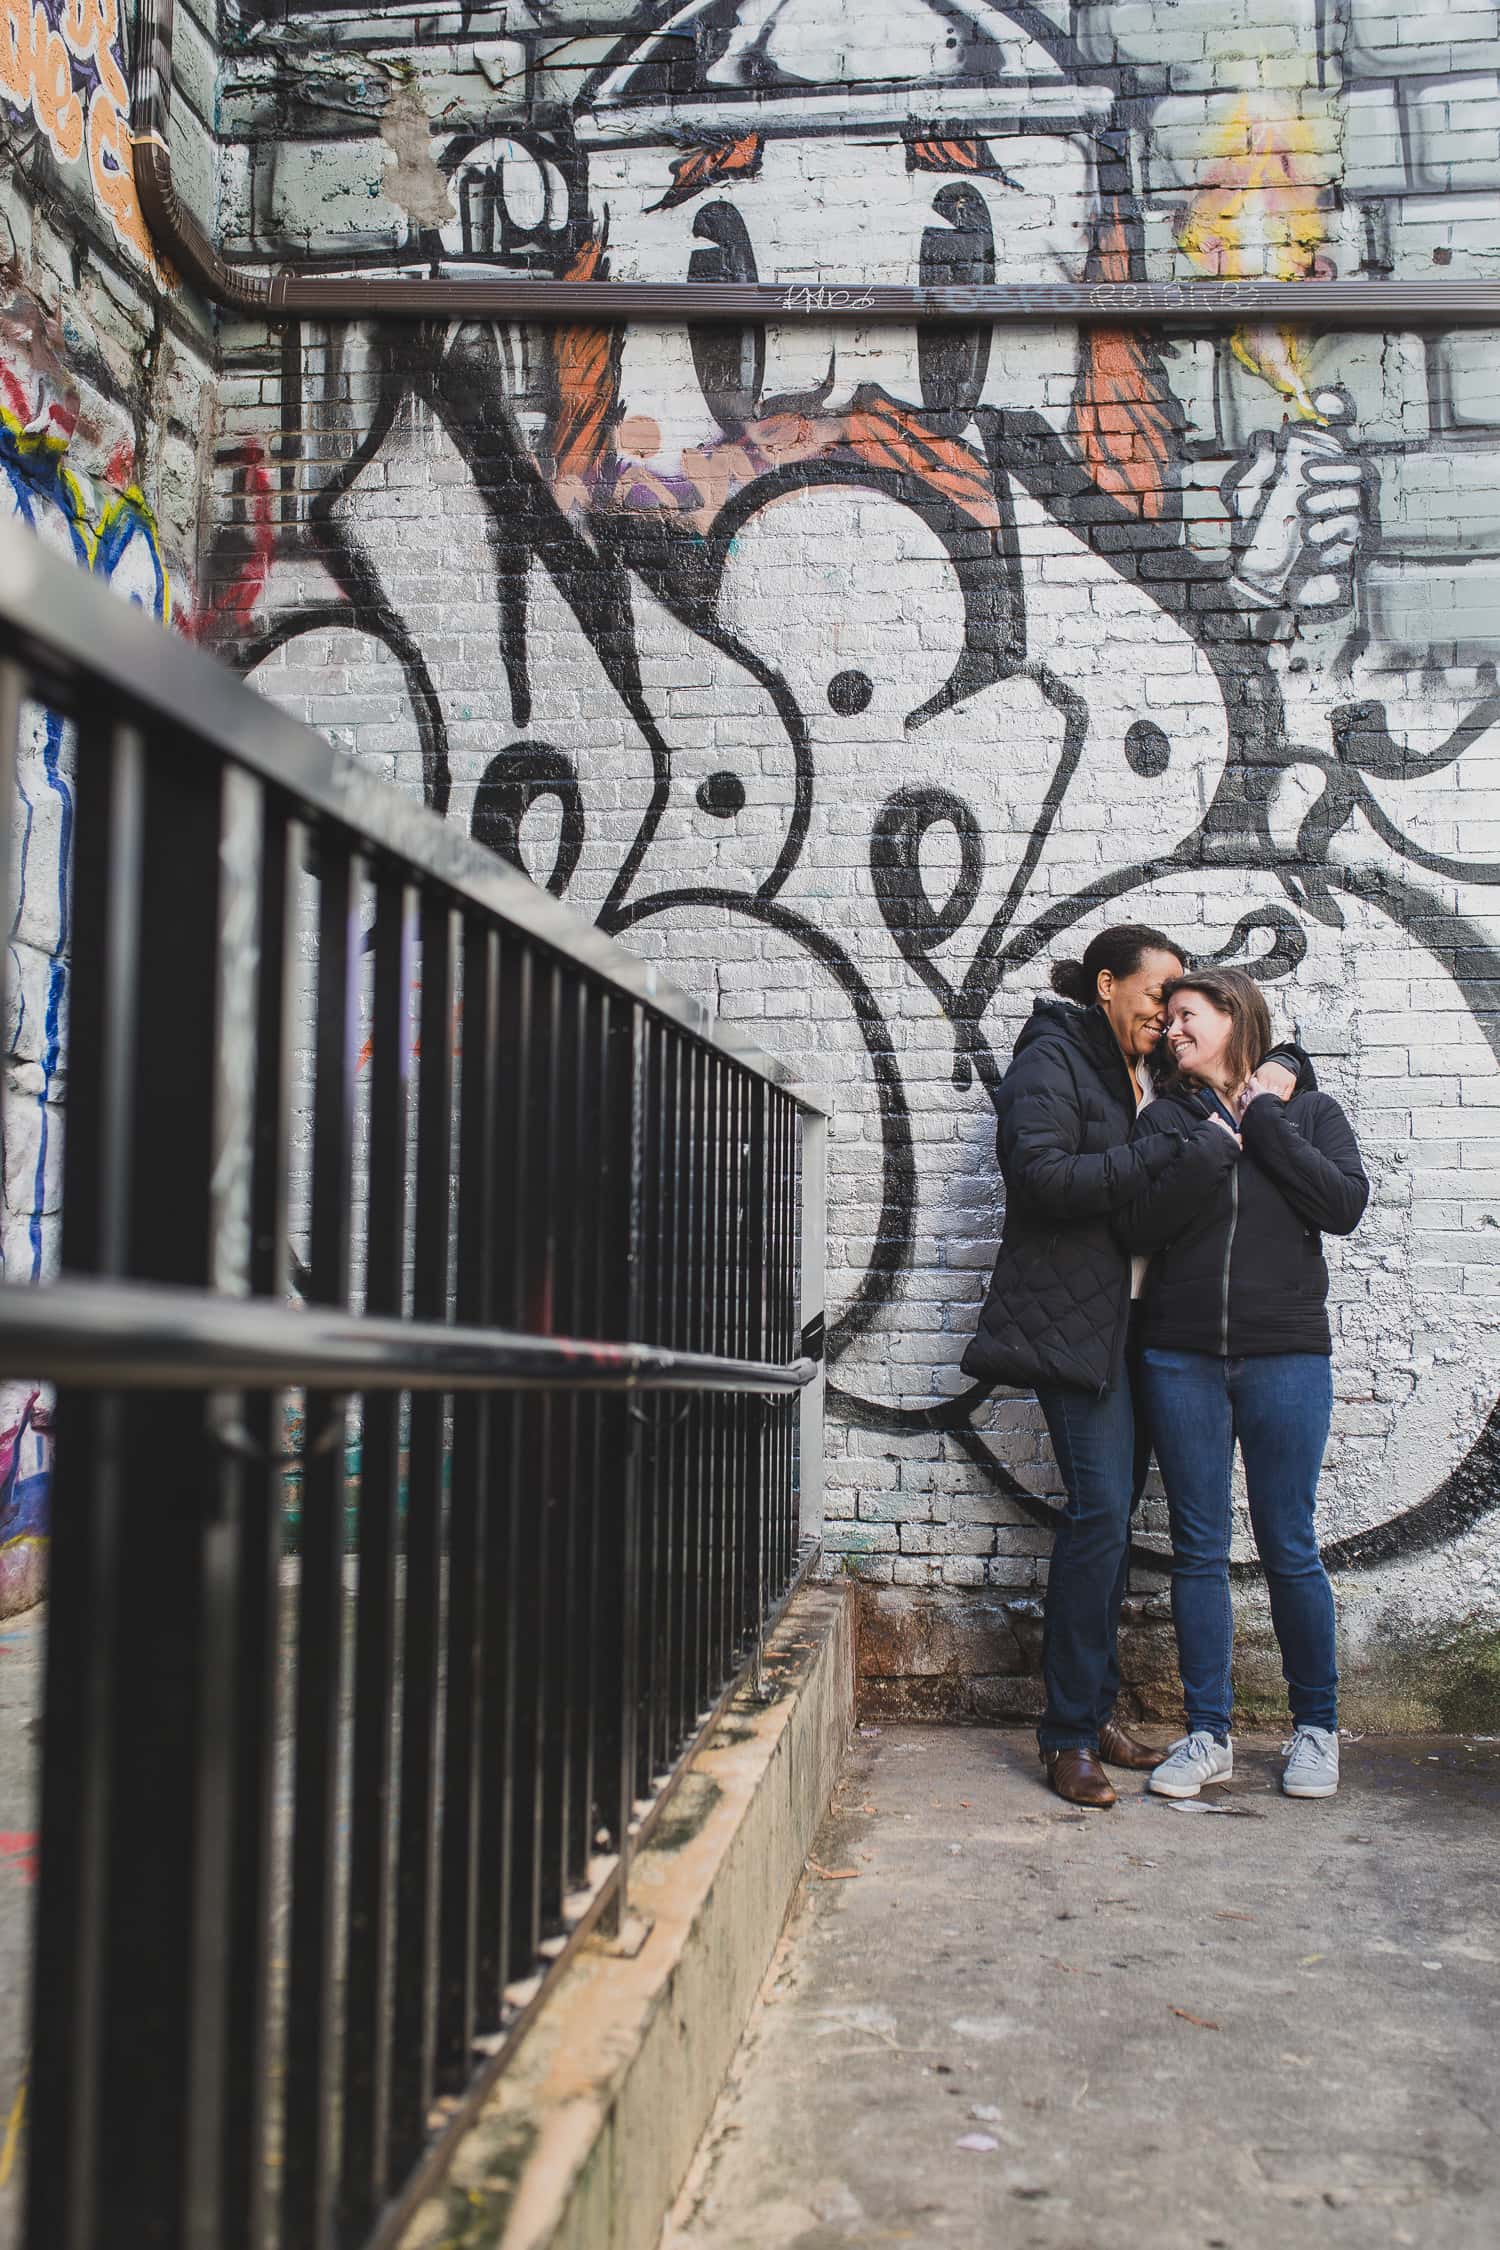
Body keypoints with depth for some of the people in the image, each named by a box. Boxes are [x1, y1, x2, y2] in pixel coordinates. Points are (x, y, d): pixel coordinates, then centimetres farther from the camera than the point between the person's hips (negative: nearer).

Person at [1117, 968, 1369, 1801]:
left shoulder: (1308, 1109, 7)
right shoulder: (1166, 1119, 9)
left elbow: (1345, 1206, -10)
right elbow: (1136, 1224, -5)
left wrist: (1266, 1124, -7)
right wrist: (1213, 1149, -13)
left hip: (1285, 1356, -1)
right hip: (1182, 1358, 2)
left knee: (1288, 1546, 3)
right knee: (1198, 1548, 5)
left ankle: (1315, 1728, 19)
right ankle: (1207, 1734, 14)